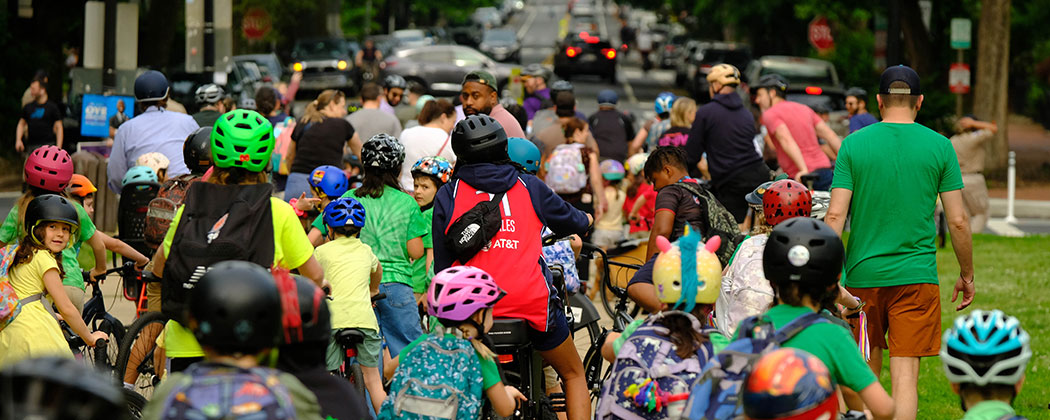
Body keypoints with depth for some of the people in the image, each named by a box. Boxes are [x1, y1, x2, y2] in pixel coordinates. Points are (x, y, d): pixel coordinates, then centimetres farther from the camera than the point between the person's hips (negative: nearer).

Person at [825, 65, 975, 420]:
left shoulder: (854, 144, 0)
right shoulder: (939, 147, 0)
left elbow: (835, 215, -5)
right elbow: (957, 220, 0)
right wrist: (967, 274, 12)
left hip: (863, 274, 1)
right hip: (917, 275, -1)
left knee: (866, 370, 17)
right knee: (905, 374, -3)